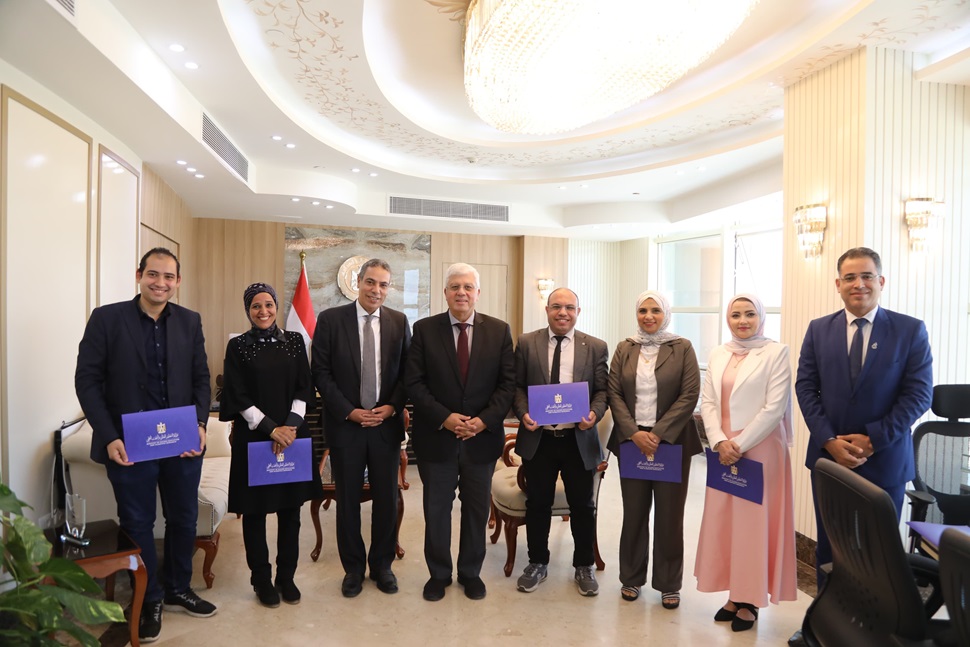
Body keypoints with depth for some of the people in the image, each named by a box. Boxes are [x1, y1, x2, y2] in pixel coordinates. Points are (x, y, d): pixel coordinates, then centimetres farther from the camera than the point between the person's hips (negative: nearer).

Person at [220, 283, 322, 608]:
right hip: (253, 438, -2)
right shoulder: (238, 346, -1)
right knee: (255, 511, 7)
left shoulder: (294, 341, 5)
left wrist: (290, 425, -10)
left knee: (290, 509, 8)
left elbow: (304, 388, 3)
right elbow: (238, 397, -6)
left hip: (293, 435, 2)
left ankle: (286, 577, 24)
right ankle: (262, 580, 24)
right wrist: (270, 428, -13)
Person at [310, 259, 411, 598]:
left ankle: (382, 564, 30)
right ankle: (353, 567, 30)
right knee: (348, 500, 11)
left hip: (386, 423, 2)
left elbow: (407, 372, 5)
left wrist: (392, 407, -9)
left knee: (387, 498, 11)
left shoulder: (399, 321, 2)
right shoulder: (330, 319, -4)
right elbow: (321, 371, -5)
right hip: (345, 423, -1)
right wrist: (349, 411, -11)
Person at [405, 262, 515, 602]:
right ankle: (439, 574, 32)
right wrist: (444, 417, -16)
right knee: (436, 509, 12)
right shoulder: (424, 329, -2)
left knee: (477, 509, 14)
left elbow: (507, 383, -1)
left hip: (483, 435, 1)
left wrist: (484, 420, -13)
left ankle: (471, 573, 35)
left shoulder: (499, 331, 0)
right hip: (436, 436, -1)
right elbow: (414, 382, -6)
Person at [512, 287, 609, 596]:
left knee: (583, 506, 12)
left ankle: (584, 566, 33)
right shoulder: (526, 343, 2)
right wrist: (523, 412, -13)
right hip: (538, 438, 0)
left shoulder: (596, 347, 2)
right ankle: (537, 563, 33)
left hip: (579, 439, 0)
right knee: (537, 504, 13)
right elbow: (517, 385, 3)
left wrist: (594, 413, -17)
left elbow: (602, 390, 2)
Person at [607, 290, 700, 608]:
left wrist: (658, 433, -13)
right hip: (631, 440, 2)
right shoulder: (625, 348, 6)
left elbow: (690, 395, -7)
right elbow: (614, 393, 1)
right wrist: (634, 433, -11)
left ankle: (669, 584, 24)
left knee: (669, 514, 7)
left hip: (672, 441, -1)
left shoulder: (682, 348, -1)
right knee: (634, 512, 10)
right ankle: (631, 578, 27)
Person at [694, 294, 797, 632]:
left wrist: (740, 445, -13)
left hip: (759, 450, -5)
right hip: (723, 450, 5)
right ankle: (734, 595, 23)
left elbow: (774, 407, -12)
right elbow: (707, 402, 6)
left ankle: (751, 601, 18)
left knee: (755, 523, 3)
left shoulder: (776, 352, -6)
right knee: (724, 522, 8)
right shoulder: (717, 355, 9)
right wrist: (719, 441, -9)